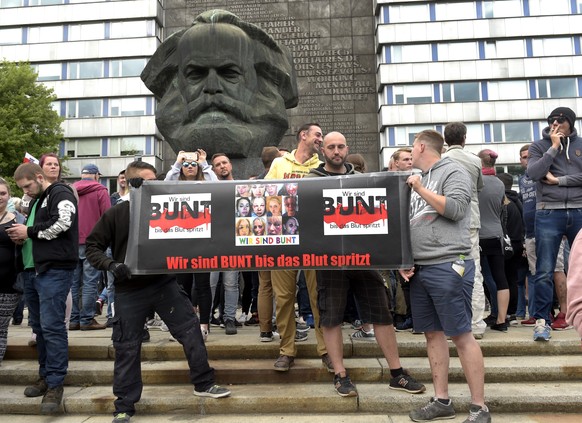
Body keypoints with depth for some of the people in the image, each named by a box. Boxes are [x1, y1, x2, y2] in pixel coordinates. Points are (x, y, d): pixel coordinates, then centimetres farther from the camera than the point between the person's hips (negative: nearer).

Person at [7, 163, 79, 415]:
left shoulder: (60, 194, -5)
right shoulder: (35, 201, 23)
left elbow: (62, 223, -22)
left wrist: (29, 231, -10)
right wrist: (22, 237, 7)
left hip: (54, 270, -9)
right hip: (32, 270, 10)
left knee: (52, 326, -9)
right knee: (38, 326, 13)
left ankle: (55, 384, -2)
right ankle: (45, 376, 25)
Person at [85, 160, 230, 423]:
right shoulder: (115, 214, -4)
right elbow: (92, 247, 0)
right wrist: (111, 265, -16)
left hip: (164, 282, 2)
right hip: (129, 290, -2)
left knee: (190, 329, 4)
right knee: (127, 347, 6)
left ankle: (204, 384, 21)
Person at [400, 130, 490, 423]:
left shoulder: (453, 171, 0)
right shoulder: (418, 179, 20)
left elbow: (456, 209, -16)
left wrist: (420, 189, -11)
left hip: (448, 266, -7)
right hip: (420, 268, 8)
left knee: (461, 335, -4)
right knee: (432, 333, 9)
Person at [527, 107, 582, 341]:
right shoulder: (539, 146, 9)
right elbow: (533, 173, -8)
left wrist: (559, 180, -8)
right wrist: (554, 147, -5)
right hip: (549, 213, -2)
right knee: (544, 271, -3)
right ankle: (542, 320, 2)